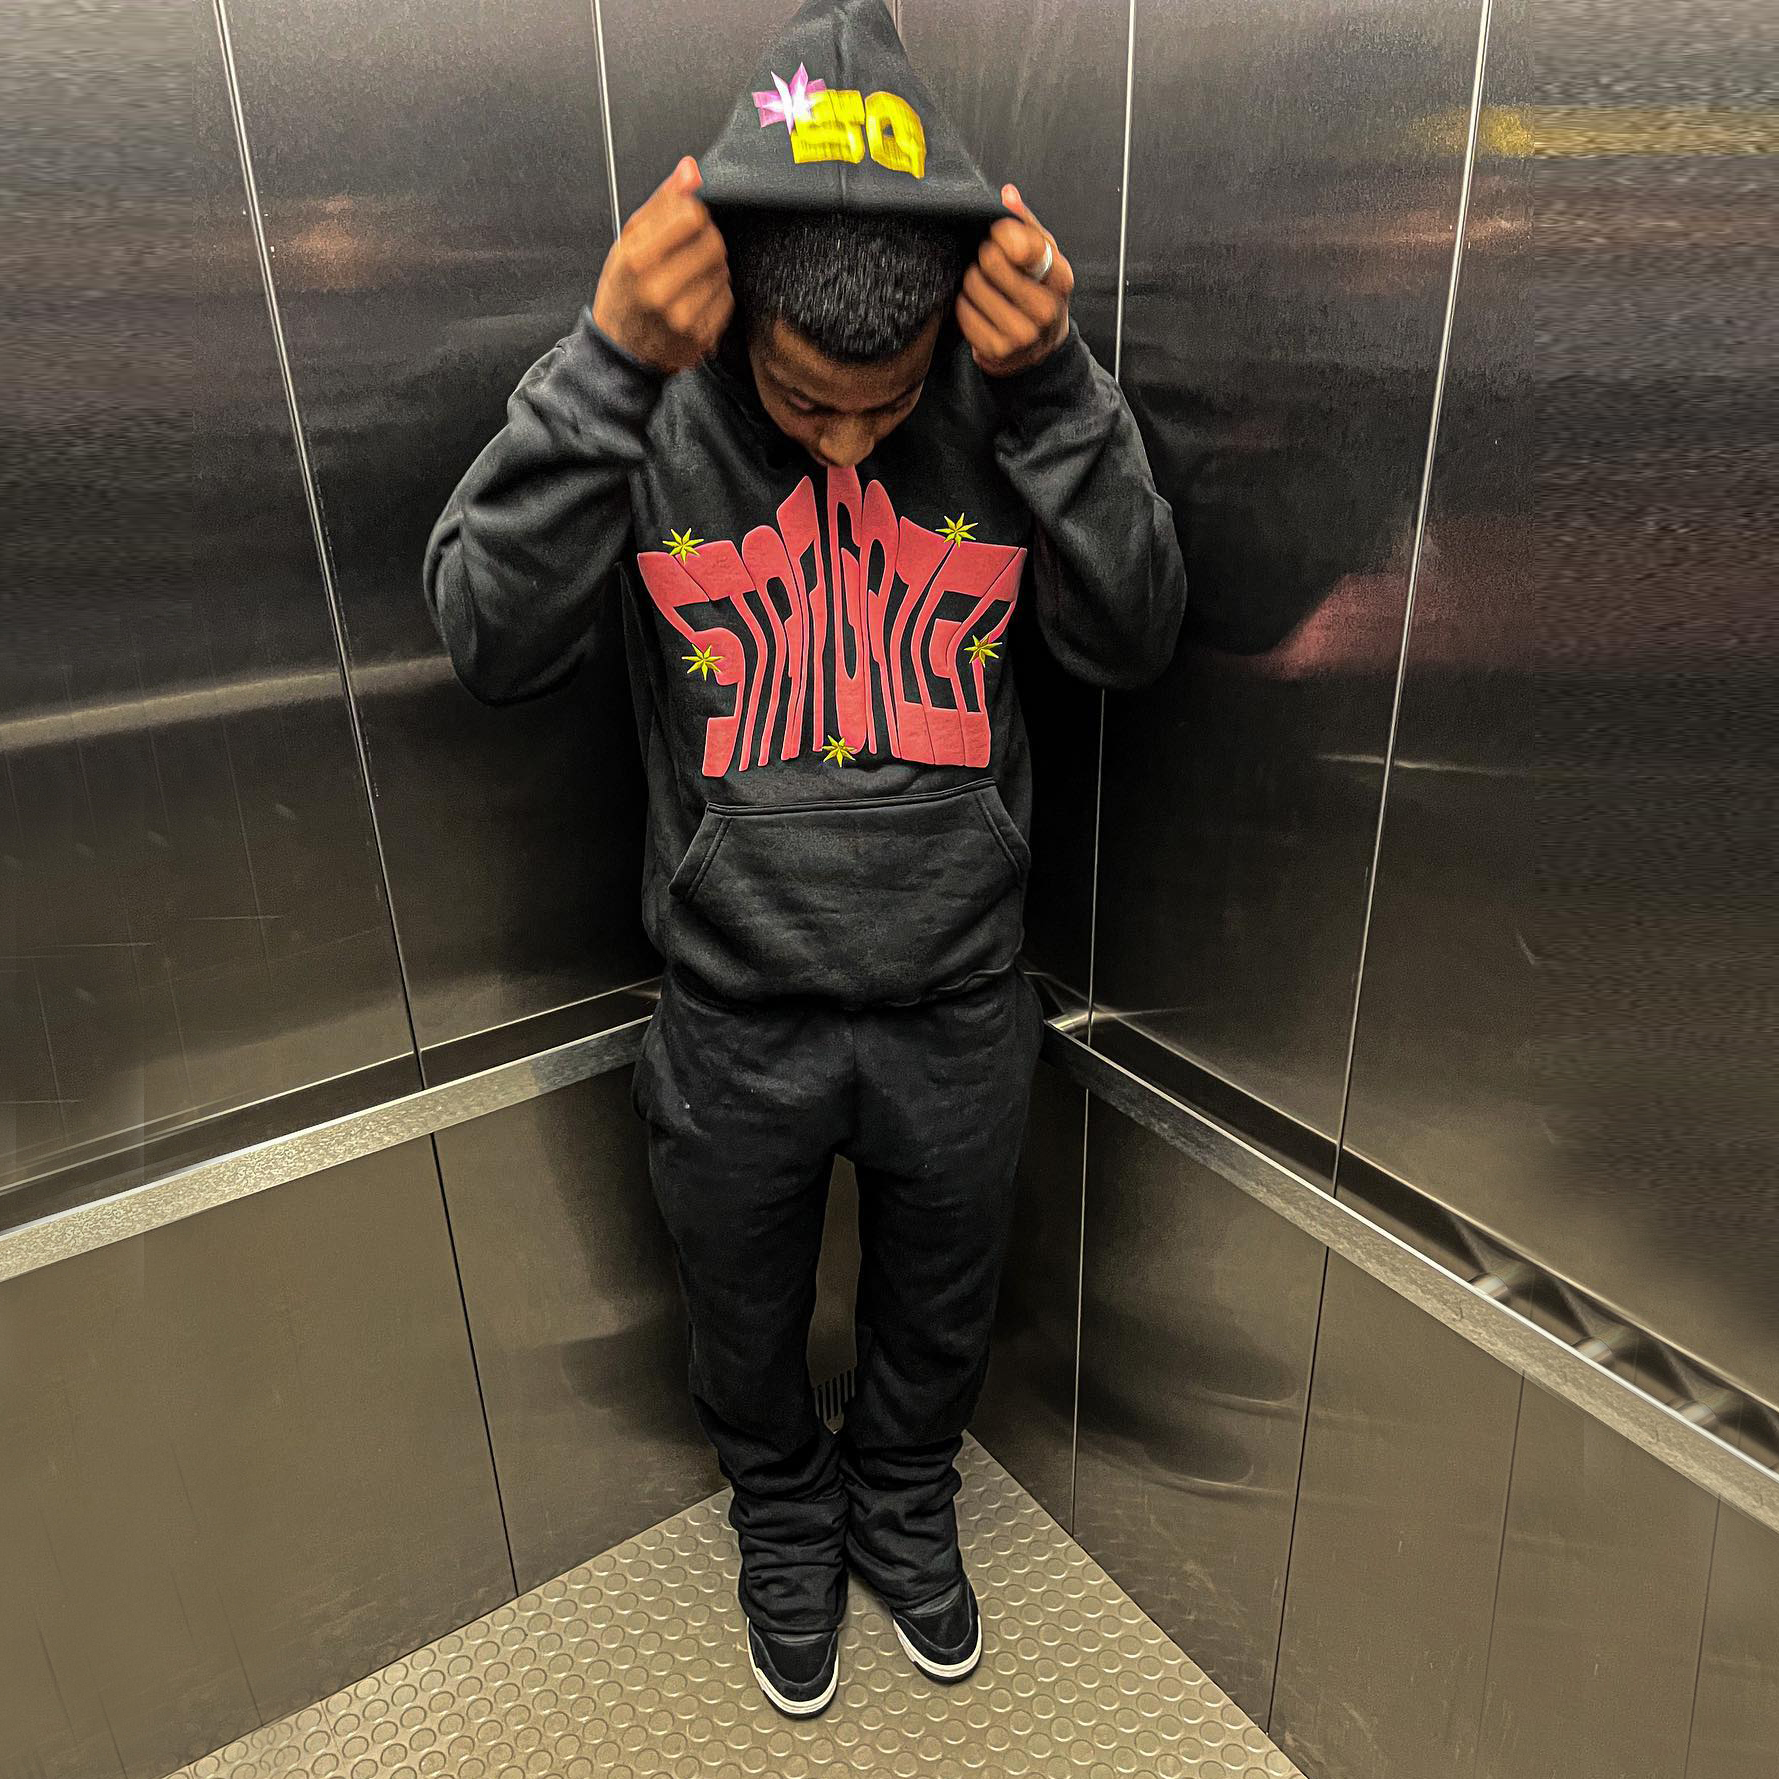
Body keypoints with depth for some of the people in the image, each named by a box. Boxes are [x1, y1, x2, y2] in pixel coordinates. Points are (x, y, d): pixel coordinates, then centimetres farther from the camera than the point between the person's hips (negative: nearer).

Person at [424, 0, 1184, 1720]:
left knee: (936, 1326, 26)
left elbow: (1134, 635, -15)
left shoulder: (1006, 388, -10)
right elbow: (488, 637, -22)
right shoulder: (651, 403, -14)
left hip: (959, 1010, 1)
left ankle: (904, 1516, 59)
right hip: (736, 1021, 0)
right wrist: (607, 360, -31)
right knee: (748, 1343, 24)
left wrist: (1055, 385, -28)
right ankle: (783, 1533, 57)